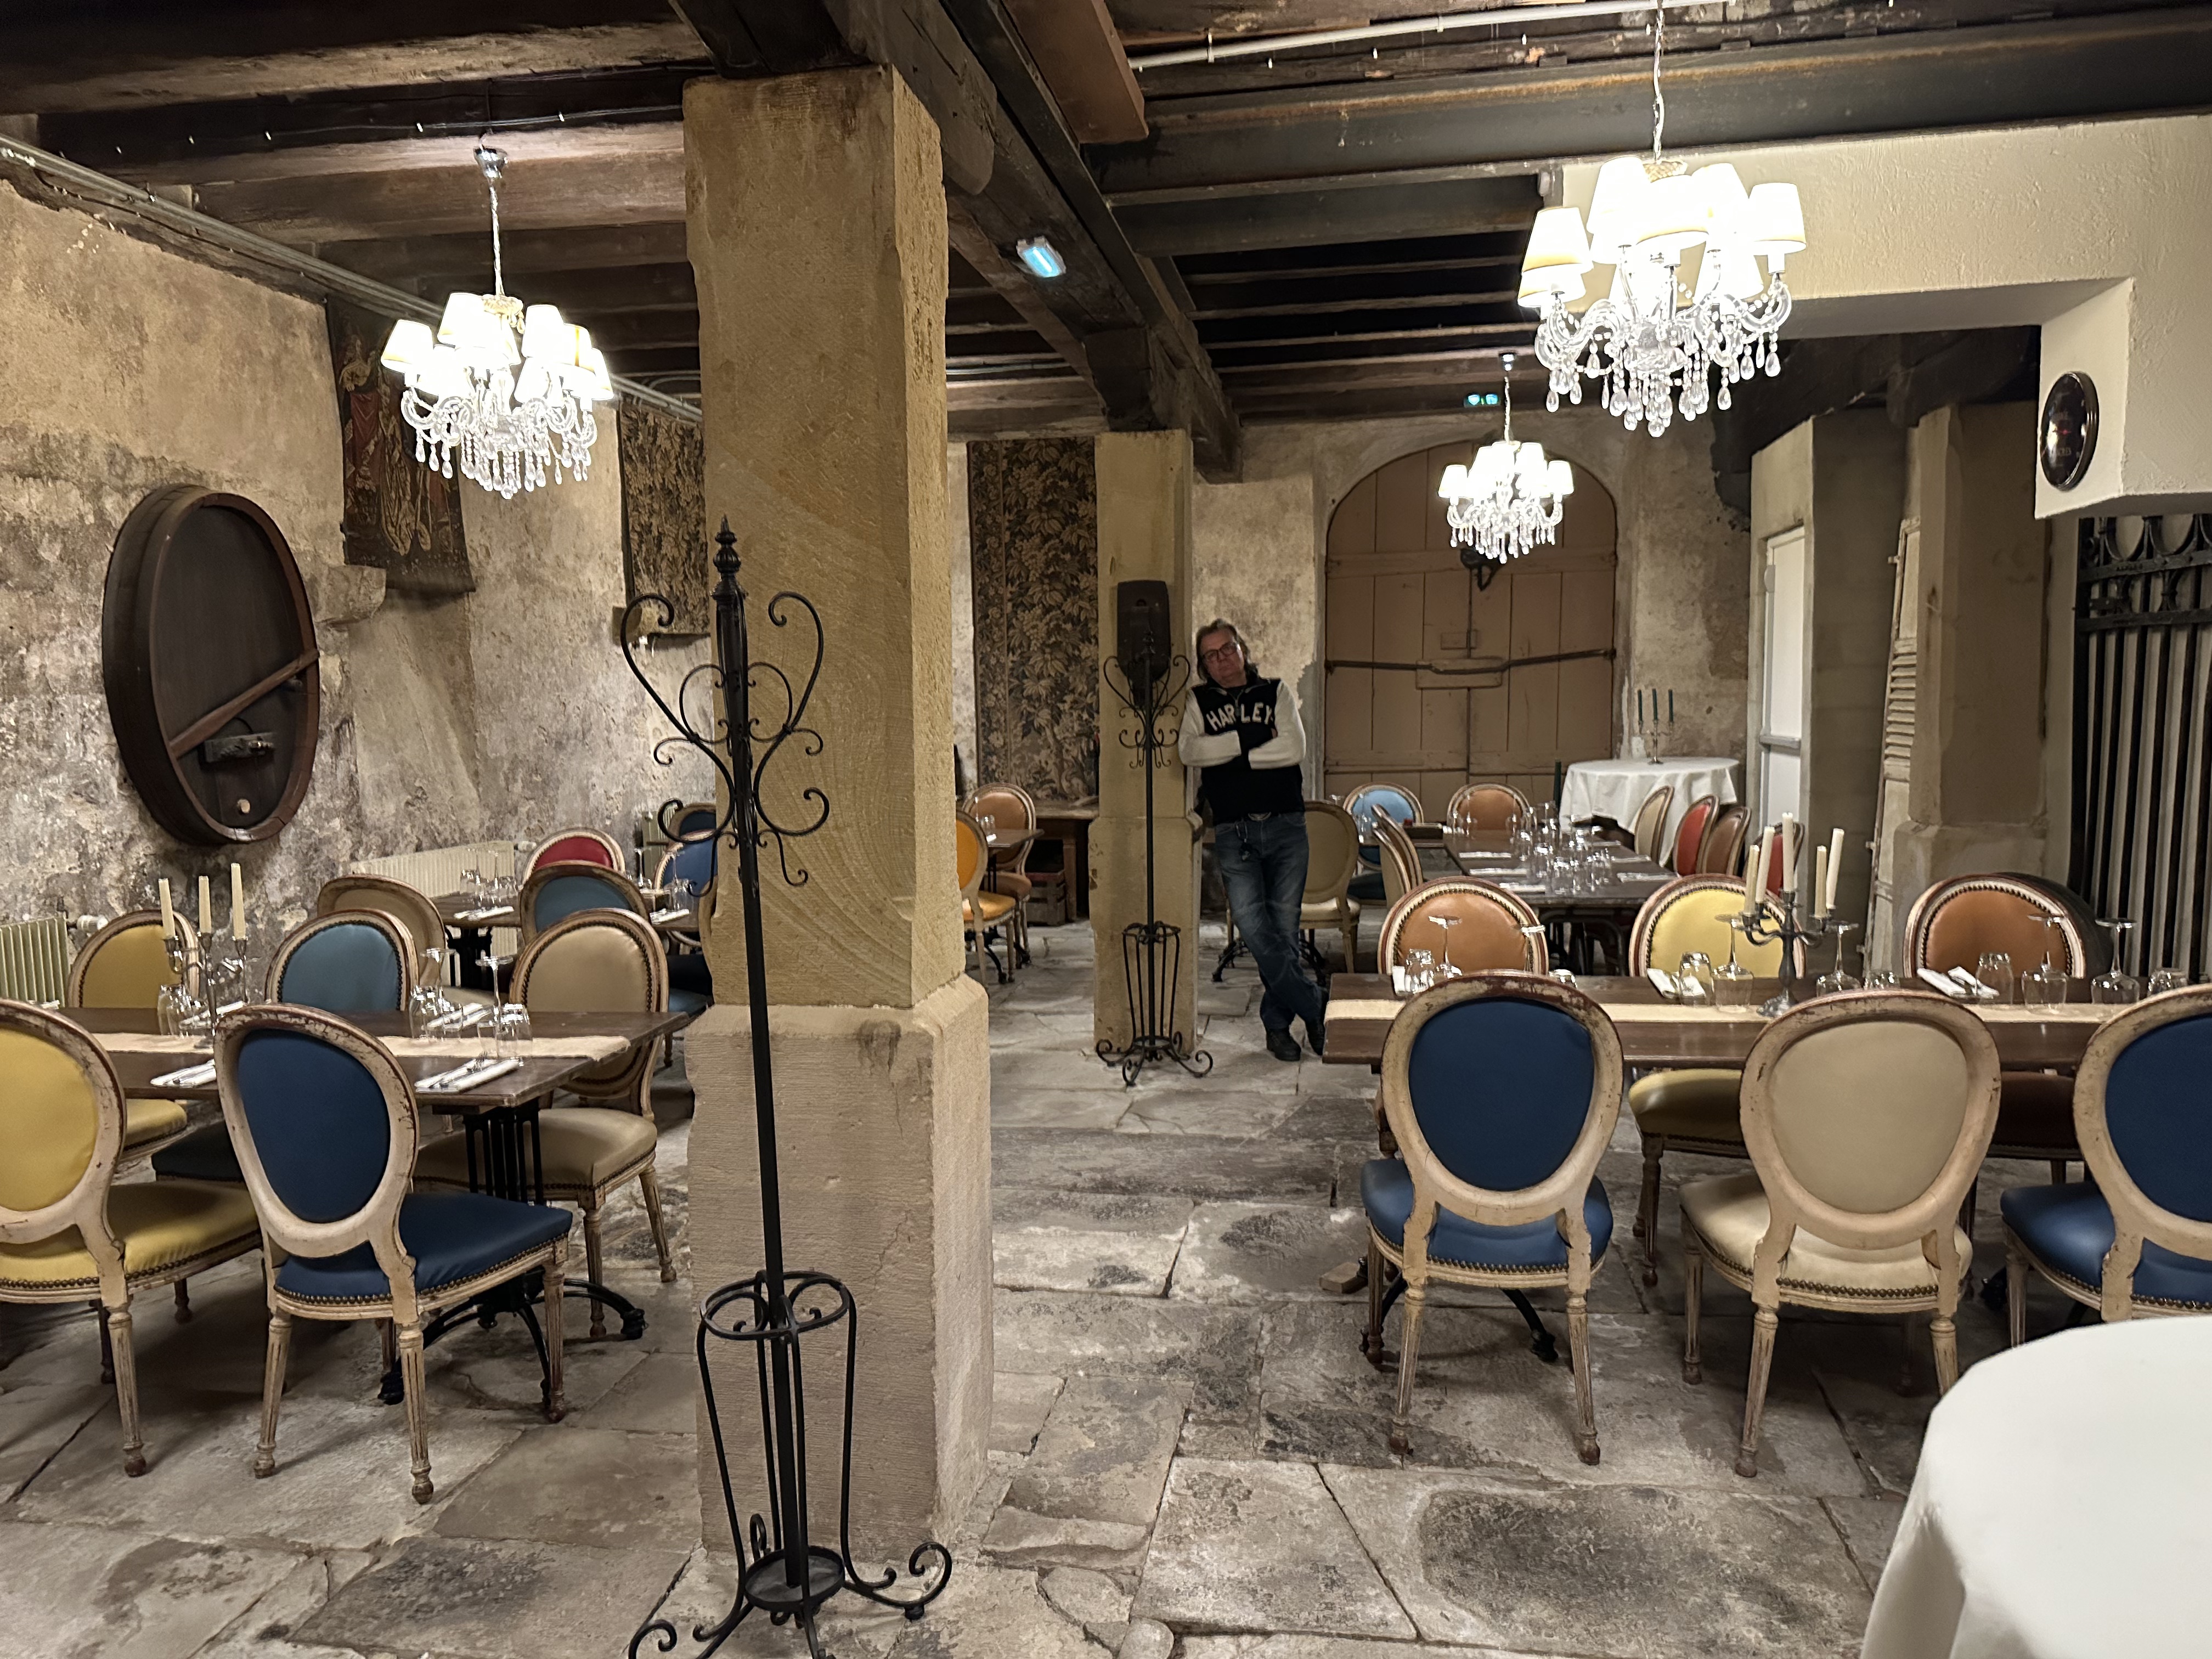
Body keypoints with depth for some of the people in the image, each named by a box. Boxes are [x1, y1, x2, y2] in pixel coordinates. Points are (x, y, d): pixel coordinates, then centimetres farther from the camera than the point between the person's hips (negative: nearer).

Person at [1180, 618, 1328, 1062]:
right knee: (1252, 925, -12)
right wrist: (1249, 739, -9)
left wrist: (1231, 754, -3)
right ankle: (1314, 1005, 0)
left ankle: (1278, 1022, 14)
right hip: (1233, 833, 0)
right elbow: (1189, 750, -6)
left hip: (1285, 826, 0)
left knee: (1284, 928, 1)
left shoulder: (1276, 692, 12)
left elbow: (1294, 748, -3)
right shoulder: (1199, 702, 13)